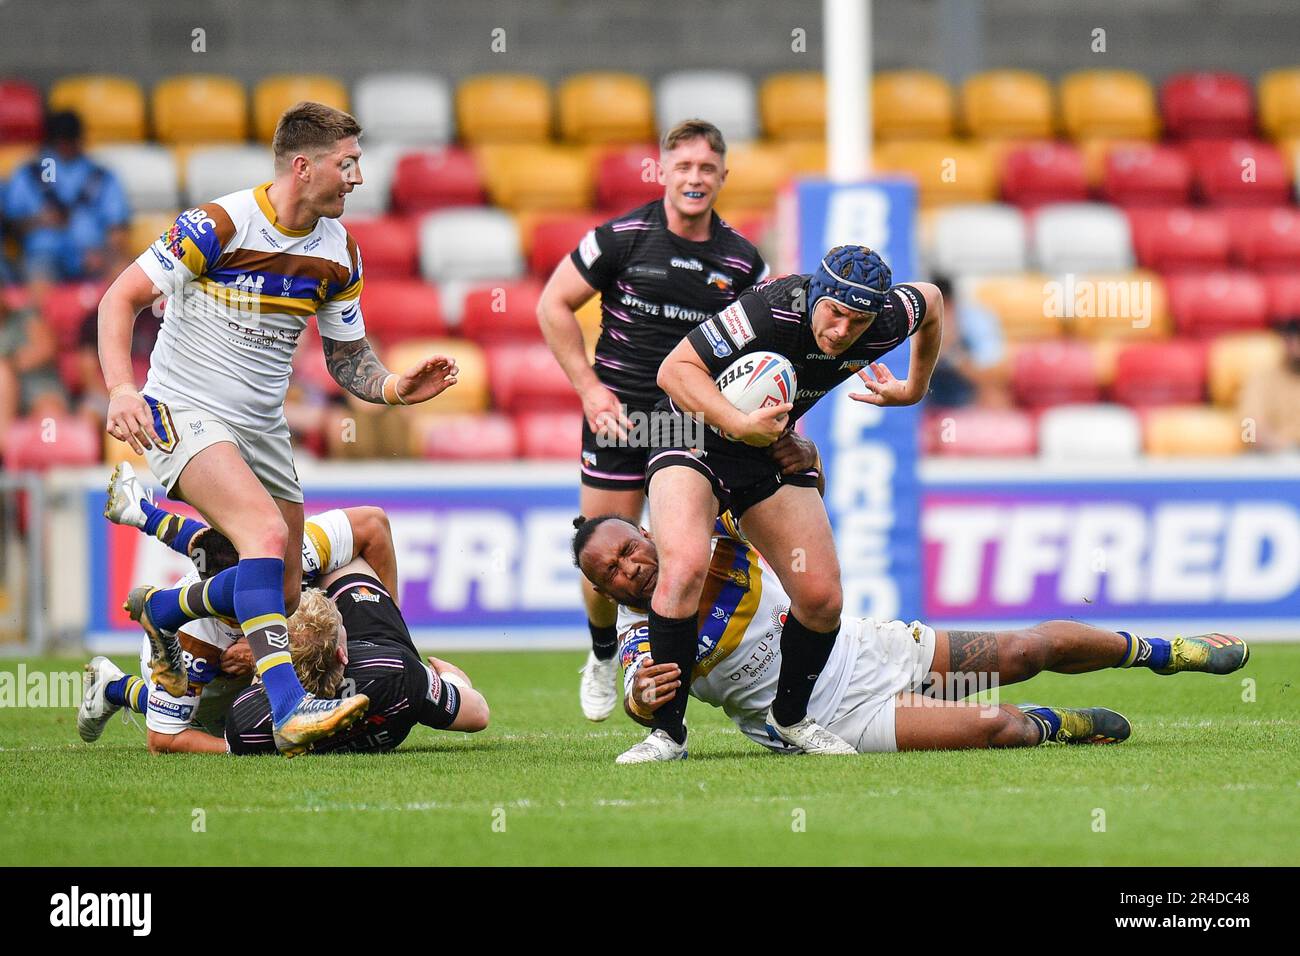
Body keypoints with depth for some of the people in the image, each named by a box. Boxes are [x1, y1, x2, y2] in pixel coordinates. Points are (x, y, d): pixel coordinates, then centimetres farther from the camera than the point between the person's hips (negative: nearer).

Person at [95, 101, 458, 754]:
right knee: (268, 533, -31)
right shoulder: (219, 224, -17)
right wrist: (121, 389, -29)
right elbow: (121, 298, -14)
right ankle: (290, 707, -40)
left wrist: (394, 388, -9)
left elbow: (347, 356, 13)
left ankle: (159, 610, 35)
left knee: (281, 590, 7)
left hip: (262, 429, 7)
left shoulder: (340, 253, 2)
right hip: (184, 414, -7)